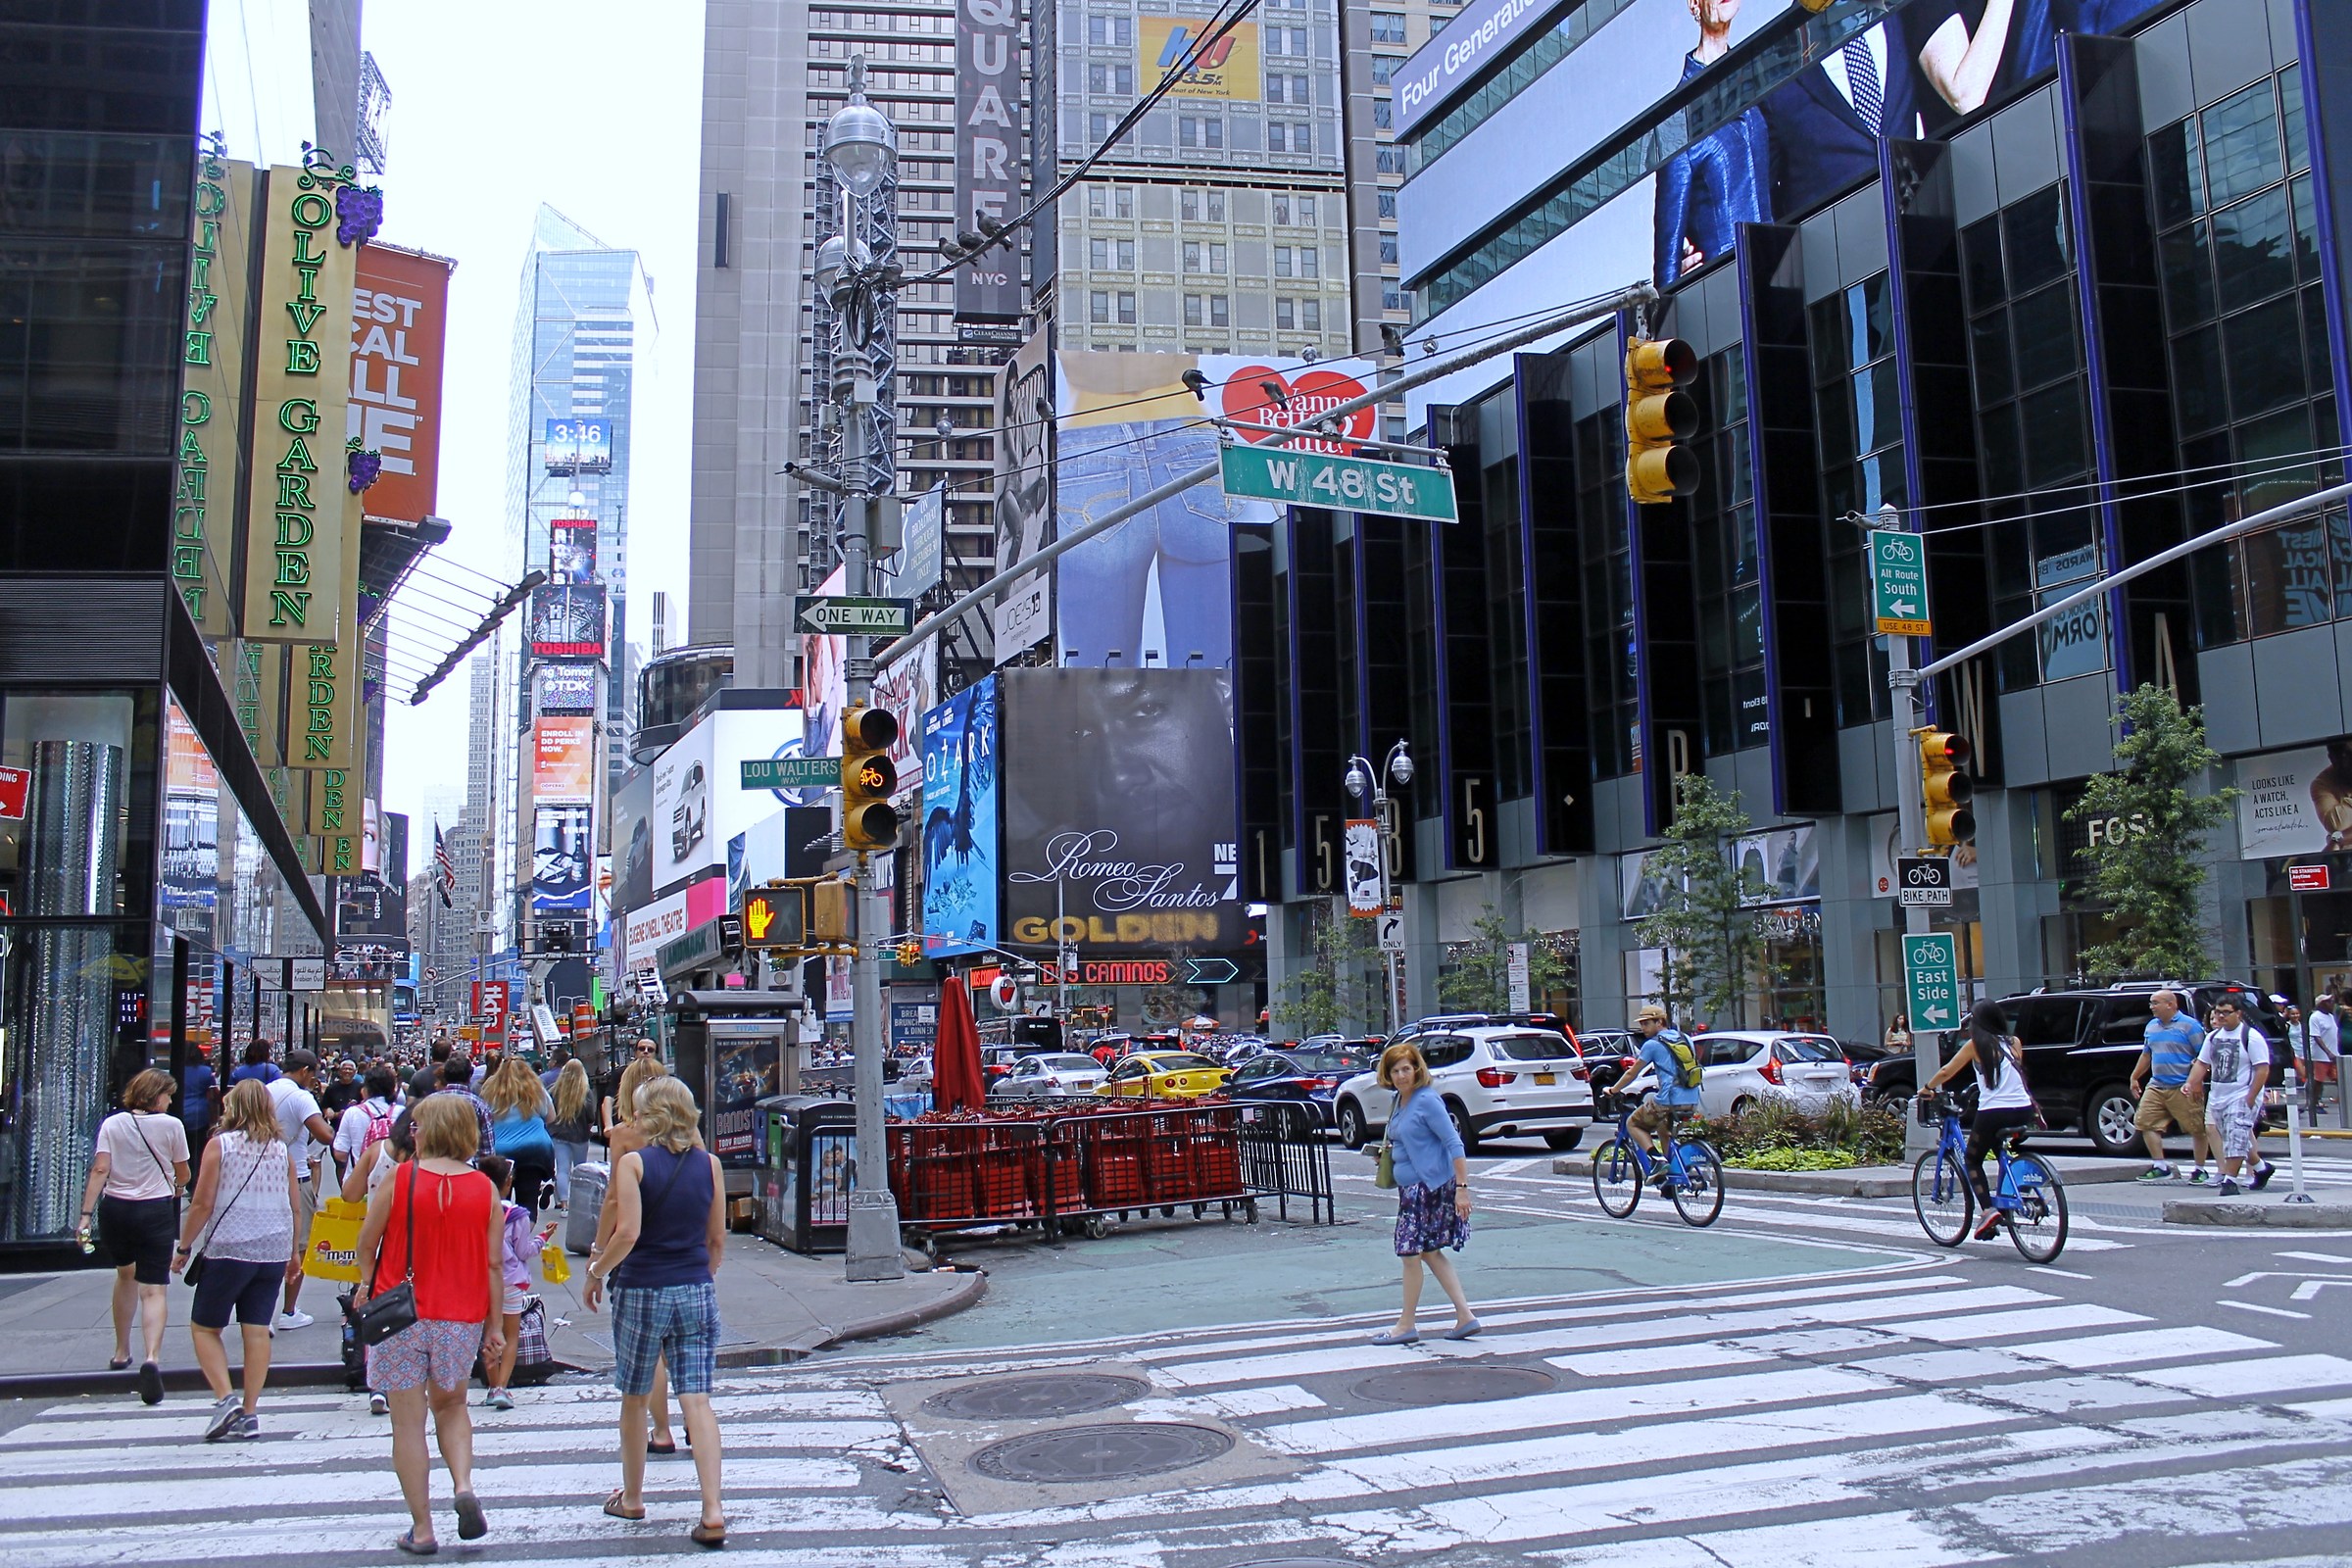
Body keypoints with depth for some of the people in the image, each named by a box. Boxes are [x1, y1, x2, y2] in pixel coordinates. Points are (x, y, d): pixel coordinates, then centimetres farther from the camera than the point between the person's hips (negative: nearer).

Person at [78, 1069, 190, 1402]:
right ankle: (152, 1357, -26)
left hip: (115, 1209, 3)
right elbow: (183, 1175, 7)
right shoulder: (171, 1125, -1)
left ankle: (122, 1353, 36)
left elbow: (100, 1170, -8)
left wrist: (86, 1215, -11)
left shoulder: (112, 1124, 3)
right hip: (156, 1211, -3)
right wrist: (175, 1187, 31)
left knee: (125, 1274, 27)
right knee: (153, 1290, -3)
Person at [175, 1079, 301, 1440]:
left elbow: (202, 1203, -8)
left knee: (204, 1327, 9)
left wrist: (184, 1247, 3)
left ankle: (225, 1398, -7)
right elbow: (295, 1207, 11)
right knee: (257, 1330, 6)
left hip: (228, 1249, -4)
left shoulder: (220, 1145, -4)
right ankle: (249, 1414, 6)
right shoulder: (281, 1150, 8)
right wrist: (293, 1253, 21)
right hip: (273, 1251, 4)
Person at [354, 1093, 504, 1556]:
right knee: (451, 1406, 23)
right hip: (462, 1318, 2)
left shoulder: (398, 1179, -8)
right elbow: (494, 1264, 0)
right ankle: (464, 1485, 0)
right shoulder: (484, 1189, -2)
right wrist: (495, 1326, 9)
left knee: (408, 1421, 7)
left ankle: (421, 1529, 9)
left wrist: (366, 1284, 21)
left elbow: (367, 1244, 0)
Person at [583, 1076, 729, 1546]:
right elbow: (717, 1239, 7)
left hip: (642, 1294, -2)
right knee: (697, 1401, 0)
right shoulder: (708, 1164, 2)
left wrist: (596, 1273, -1)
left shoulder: (633, 1162, -9)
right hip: (696, 1293, 3)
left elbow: (627, 1233, -16)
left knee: (635, 1399, 16)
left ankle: (631, 1498, 32)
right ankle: (713, 1511, -9)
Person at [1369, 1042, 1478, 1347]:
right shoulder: (1400, 1101, 11)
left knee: (1411, 1252, -2)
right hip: (1411, 1187, 9)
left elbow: (1454, 1144, -18)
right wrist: (1386, 1154, 6)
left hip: (1430, 1186, -9)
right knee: (1430, 1252, 12)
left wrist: (1462, 1188, -22)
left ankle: (1406, 1326, 9)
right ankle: (1465, 1317, 16)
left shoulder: (1427, 1100, -15)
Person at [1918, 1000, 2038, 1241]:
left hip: (1993, 1112, -5)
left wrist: (1927, 1088, 18)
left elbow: (1947, 1072, 2)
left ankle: (1988, 1210, -6)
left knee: (1972, 1160, 12)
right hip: (2023, 1112, 5)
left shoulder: (1975, 1045, 0)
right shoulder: (2014, 1043, 11)